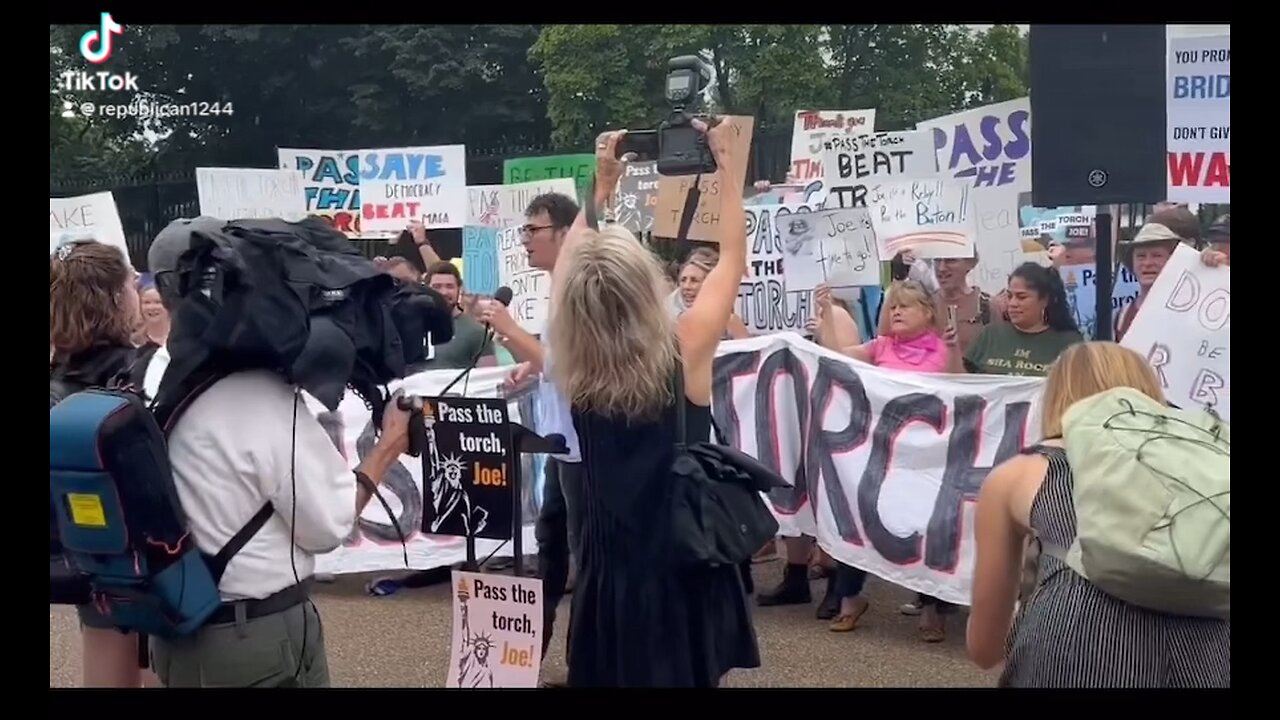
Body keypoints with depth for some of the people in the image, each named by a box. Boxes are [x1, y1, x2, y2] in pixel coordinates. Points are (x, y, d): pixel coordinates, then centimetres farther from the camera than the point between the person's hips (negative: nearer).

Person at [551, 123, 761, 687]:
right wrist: (728, 169, 6)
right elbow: (733, 256, -3)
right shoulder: (684, 352, -18)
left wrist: (602, 187, 13)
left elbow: (569, 270, 9)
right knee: (687, 670, 11)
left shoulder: (573, 369, -9)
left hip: (609, 566, 3)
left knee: (609, 670, 15)